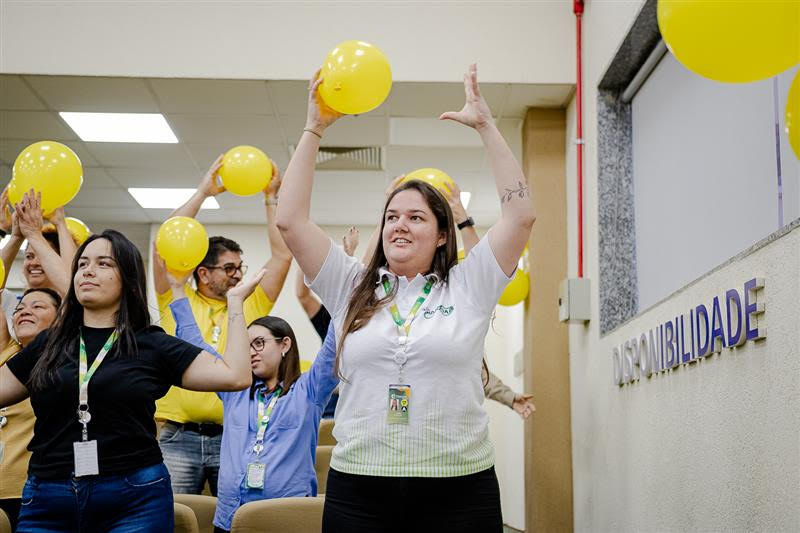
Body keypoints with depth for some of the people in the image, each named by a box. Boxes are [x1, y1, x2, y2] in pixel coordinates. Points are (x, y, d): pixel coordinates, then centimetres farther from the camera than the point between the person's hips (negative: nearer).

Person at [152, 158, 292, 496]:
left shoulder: (251, 306, 12)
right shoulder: (177, 303, 7)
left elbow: (283, 255, 7)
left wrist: (271, 198, 8)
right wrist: (203, 192, 2)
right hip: (179, 437, -1)